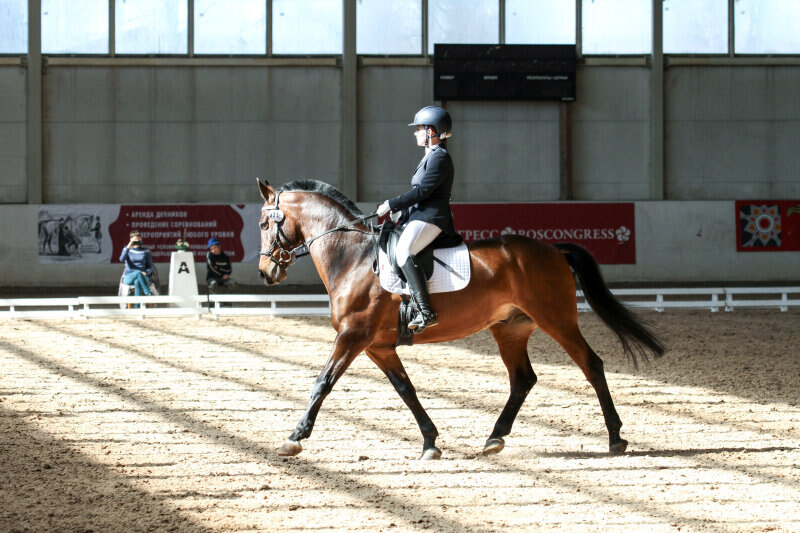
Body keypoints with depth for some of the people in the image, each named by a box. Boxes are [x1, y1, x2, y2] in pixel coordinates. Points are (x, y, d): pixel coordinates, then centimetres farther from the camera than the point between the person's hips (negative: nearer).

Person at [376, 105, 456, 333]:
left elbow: (422, 191, -18)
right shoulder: (430, 156, 22)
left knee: (403, 251, -32)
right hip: (419, 215, 12)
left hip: (431, 217, -12)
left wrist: (391, 204, -15)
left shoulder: (440, 157, -11)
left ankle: (426, 312, -38)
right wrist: (400, 211, 11)